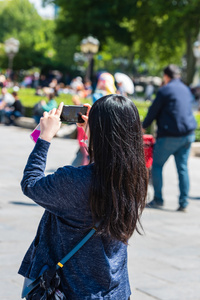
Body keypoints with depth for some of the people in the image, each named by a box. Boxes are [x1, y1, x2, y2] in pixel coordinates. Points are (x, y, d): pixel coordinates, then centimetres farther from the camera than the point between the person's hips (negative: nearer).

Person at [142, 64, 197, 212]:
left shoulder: (165, 90, -8)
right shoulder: (186, 90, 13)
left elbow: (153, 111, -2)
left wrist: (144, 126, 13)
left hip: (170, 135, -6)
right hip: (188, 133, 6)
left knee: (157, 165, 7)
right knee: (182, 167, 7)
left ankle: (158, 199, 6)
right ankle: (183, 202, 3)